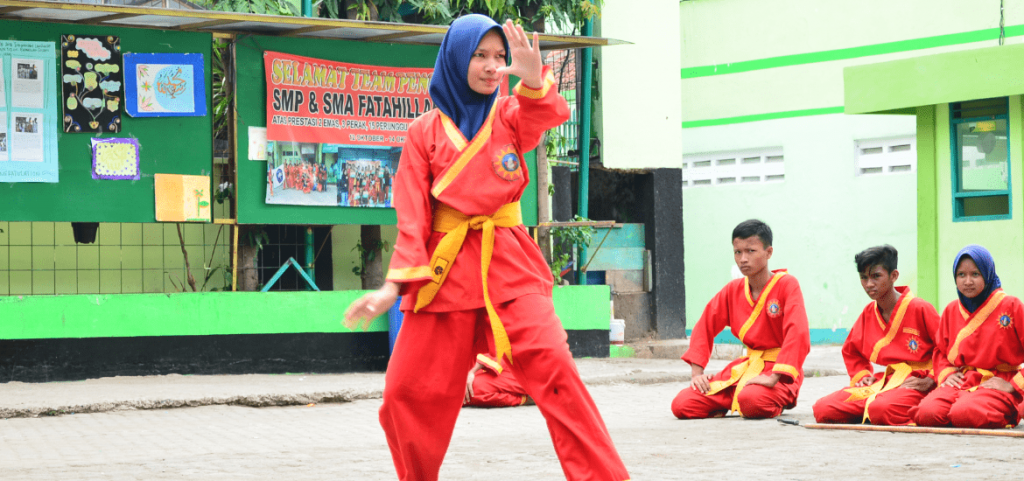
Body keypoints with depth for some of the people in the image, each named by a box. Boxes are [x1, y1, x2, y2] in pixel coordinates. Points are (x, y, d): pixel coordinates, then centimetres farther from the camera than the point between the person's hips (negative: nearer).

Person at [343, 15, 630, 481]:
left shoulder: (510, 114, 9)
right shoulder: (426, 131, 7)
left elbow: (549, 114, -15)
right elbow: (412, 216, 4)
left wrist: (532, 81, -38)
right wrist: (396, 282, -9)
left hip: (509, 265, -1)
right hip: (445, 268, 1)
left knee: (552, 367, -20)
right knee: (406, 392, 1)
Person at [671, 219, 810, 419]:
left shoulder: (787, 285, -11)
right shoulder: (732, 290, 7)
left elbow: (797, 333, -23)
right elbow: (705, 327, 12)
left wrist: (774, 377, -31)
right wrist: (697, 372, -1)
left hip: (779, 371, -5)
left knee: (751, 401, -40)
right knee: (681, 405, -12)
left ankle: (776, 403, -5)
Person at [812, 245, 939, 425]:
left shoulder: (920, 309, -6)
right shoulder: (868, 312, 13)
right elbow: (850, 350, 31)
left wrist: (930, 380, -11)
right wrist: (862, 375, 14)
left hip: (912, 383, -6)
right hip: (880, 383, 6)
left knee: (880, 409, -40)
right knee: (822, 409, -14)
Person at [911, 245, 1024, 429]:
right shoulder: (951, 310, 17)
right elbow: (940, 350, 29)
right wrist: (946, 374, 8)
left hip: (996, 384, -5)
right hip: (960, 382, 5)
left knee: (962, 413, -38)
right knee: (927, 413, -28)